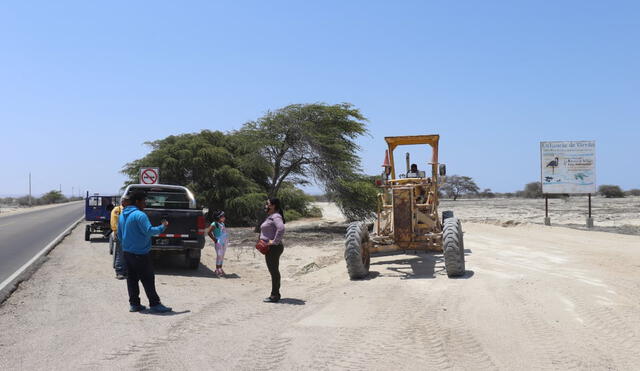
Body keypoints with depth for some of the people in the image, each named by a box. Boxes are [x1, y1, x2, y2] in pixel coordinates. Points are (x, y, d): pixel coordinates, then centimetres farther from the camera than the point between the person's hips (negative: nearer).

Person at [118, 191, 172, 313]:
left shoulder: (122, 216, 13)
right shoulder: (139, 215, -15)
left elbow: (119, 235, 20)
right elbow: (149, 231, -23)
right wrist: (162, 227, -11)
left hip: (127, 252, 9)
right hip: (140, 253, -8)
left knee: (132, 279, 11)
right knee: (148, 279, -4)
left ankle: (134, 304, 13)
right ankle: (155, 304, -2)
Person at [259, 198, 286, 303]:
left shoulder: (276, 217, -16)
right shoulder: (270, 216, 16)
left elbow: (281, 228, -34)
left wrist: (275, 241, -26)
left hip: (273, 248, -11)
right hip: (270, 248, 11)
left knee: (274, 271, -6)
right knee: (274, 271, 14)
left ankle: (274, 296, -1)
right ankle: (276, 294, 22)